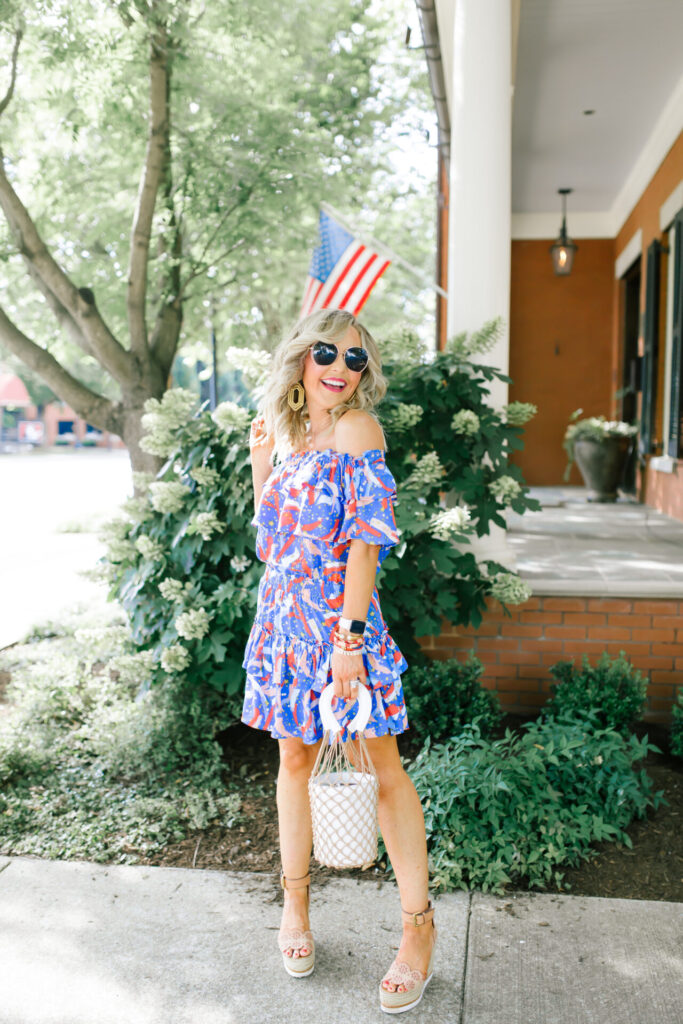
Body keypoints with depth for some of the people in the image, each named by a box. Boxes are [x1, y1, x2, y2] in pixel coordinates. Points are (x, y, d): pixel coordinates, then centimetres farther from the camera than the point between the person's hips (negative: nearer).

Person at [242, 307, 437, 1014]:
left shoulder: (357, 430, -10)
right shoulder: (290, 435, 10)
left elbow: (367, 539, -16)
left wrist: (350, 635, -21)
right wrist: (260, 461, 11)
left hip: (340, 618, -6)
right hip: (284, 618, 6)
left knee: (381, 765, 0)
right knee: (294, 757, 16)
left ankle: (418, 923, 15)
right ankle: (294, 900, 34)